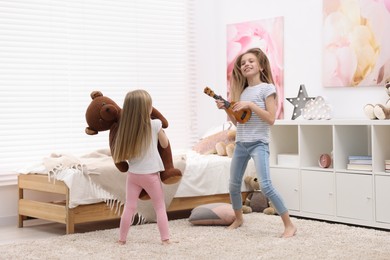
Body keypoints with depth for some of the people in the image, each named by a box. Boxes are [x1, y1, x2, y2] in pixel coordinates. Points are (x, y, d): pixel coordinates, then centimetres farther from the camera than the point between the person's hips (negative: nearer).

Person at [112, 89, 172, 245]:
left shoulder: (126, 128, -5)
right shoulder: (155, 124, -11)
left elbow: (121, 156, -1)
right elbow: (165, 144, 4)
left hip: (133, 174, 2)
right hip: (151, 174, -2)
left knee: (129, 207, 10)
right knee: (160, 207, 9)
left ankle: (122, 239, 13)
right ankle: (165, 238, 6)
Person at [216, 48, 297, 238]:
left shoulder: (266, 88, -6)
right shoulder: (242, 91, 13)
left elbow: (271, 119, -14)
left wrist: (251, 105, -18)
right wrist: (226, 108, 1)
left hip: (259, 143, -7)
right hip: (241, 143, 7)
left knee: (265, 186, -19)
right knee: (233, 185, 12)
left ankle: (289, 225, -11)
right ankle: (238, 219, 36)